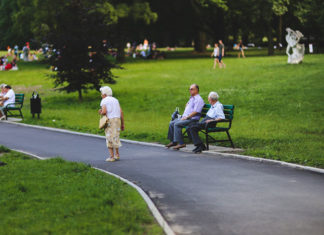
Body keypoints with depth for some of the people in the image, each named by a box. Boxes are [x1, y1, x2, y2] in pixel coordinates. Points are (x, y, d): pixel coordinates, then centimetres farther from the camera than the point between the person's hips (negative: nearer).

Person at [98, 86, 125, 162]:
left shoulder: (104, 101, -1)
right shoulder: (115, 100, 15)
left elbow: (104, 111, -17)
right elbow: (121, 112, 9)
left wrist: (101, 113, 7)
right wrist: (122, 124, 11)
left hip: (109, 121, -5)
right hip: (117, 120, 5)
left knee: (110, 139, 1)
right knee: (115, 138, 18)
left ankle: (112, 156, -2)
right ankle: (117, 154, 19)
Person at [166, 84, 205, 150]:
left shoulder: (198, 99, -10)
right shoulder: (191, 98, 21)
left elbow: (195, 112, -19)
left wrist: (187, 117, -18)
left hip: (192, 119, -10)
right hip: (185, 117, 10)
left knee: (177, 124, -26)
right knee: (171, 123, 2)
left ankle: (180, 143, -26)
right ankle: (173, 141, 5)